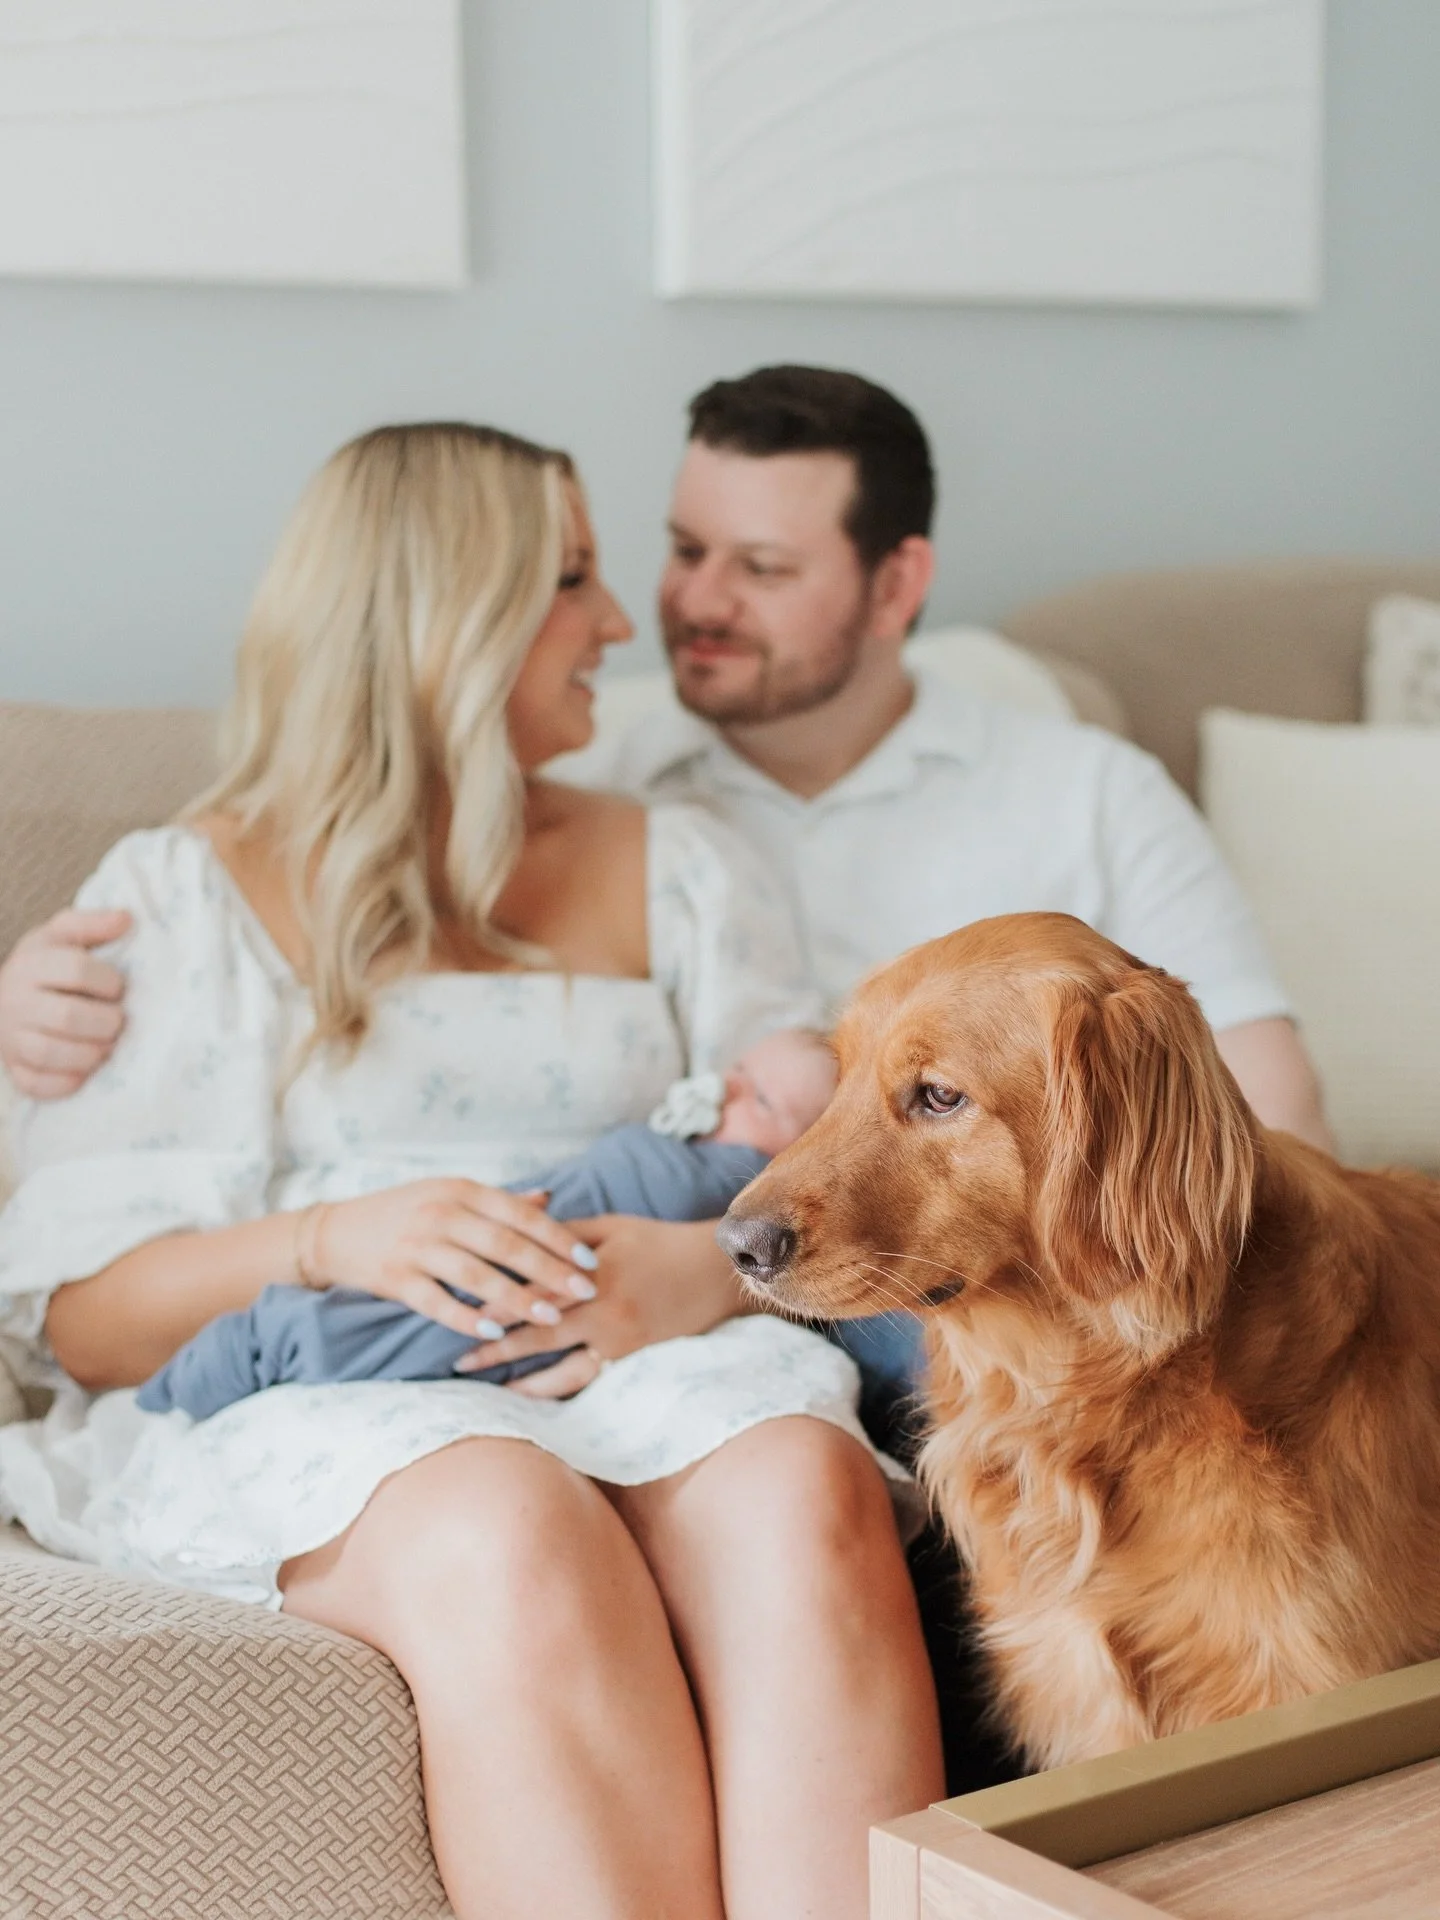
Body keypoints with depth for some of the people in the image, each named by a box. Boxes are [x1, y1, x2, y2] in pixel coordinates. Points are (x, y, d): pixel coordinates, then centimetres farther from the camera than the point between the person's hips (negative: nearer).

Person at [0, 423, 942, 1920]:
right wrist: (335, 1239, -17)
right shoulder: (182, 892, 11)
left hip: (660, 1366, 3)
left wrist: (711, 1266, -13)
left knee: (806, 1492, -32)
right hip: (287, 1392, -2)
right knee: (511, 1536, -37)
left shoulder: (677, 869, 21)